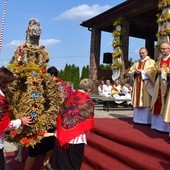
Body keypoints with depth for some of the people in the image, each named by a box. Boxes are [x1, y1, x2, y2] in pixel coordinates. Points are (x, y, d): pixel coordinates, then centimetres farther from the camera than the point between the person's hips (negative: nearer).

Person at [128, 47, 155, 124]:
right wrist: (135, 72, -4)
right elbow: (130, 71, 16)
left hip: (146, 85, -5)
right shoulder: (137, 63, 20)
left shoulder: (151, 61, 4)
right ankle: (138, 119, 10)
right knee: (137, 101, 4)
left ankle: (147, 120, -5)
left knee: (146, 101, -9)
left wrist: (142, 71, -13)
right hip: (138, 84, 5)